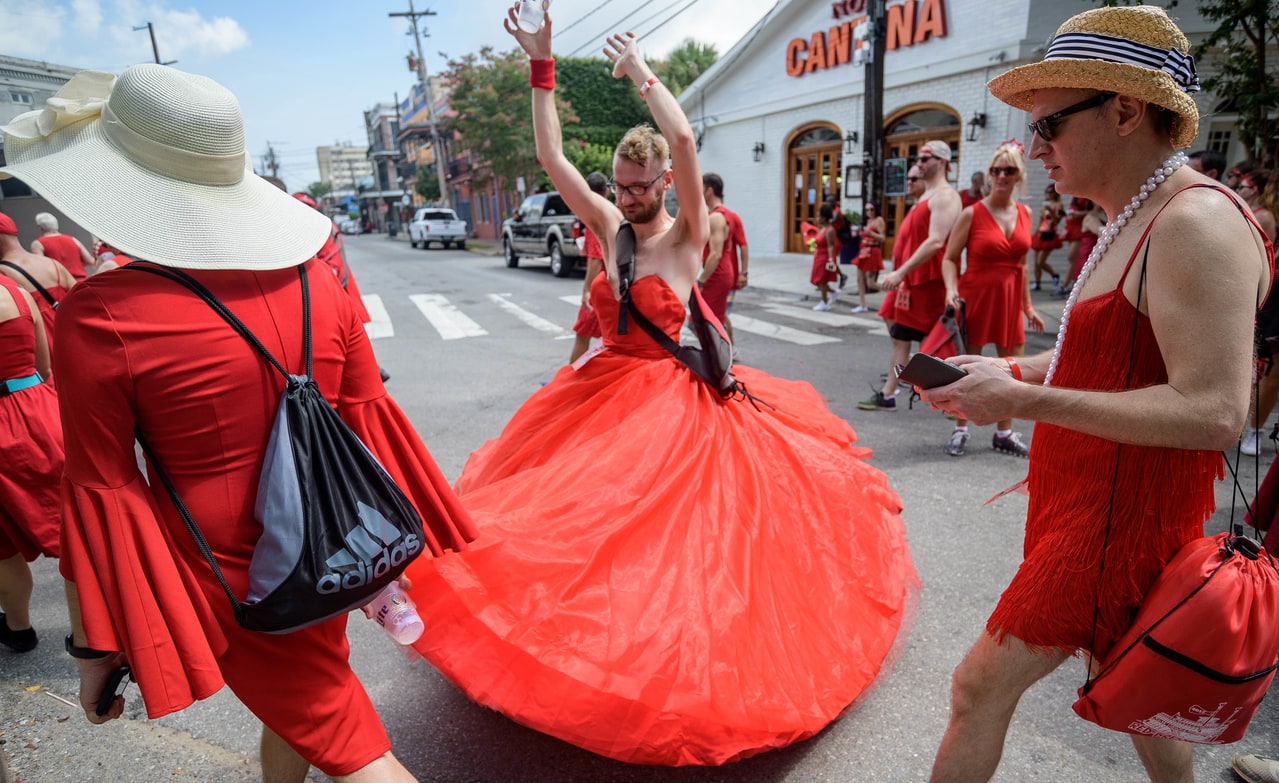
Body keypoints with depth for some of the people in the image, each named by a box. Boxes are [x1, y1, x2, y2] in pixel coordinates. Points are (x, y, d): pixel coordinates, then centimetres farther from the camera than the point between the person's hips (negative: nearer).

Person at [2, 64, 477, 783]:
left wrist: (95, 645, 0)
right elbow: (366, 422, -1)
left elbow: (100, 495, -14)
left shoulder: (99, 315, -20)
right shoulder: (314, 277, -7)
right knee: (292, 696, 30)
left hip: (231, 576, -5)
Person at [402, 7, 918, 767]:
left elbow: (685, 142, -25)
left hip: (676, 402, -5)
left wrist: (640, 70, -12)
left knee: (672, 534, -3)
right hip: (608, 394, 6)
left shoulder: (687, 235, -9)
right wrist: (542, 67, -3)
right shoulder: (610, 227, 4)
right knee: (587, 520, 10)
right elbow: (551, 154, 1)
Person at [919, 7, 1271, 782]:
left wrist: (1025, 400, -27)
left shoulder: (1196, 223, -20)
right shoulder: (1135, 222, 12)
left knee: (981, 686, -1)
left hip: (1118, 522, -10)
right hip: (1090, 504, 10)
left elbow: (1214, 412, -27)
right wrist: (1005, 369, 4)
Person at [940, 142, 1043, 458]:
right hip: (975, 294, -5)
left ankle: (1004, 433, 21)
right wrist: (951, 290, -24)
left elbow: (1021, 264, 14)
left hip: (1010, 298, 5)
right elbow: (950, 258, -7)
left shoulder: (1024, 213, 8)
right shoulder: (972, 213, -6)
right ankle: (960, 430, 17)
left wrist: (1028, 305, 15)